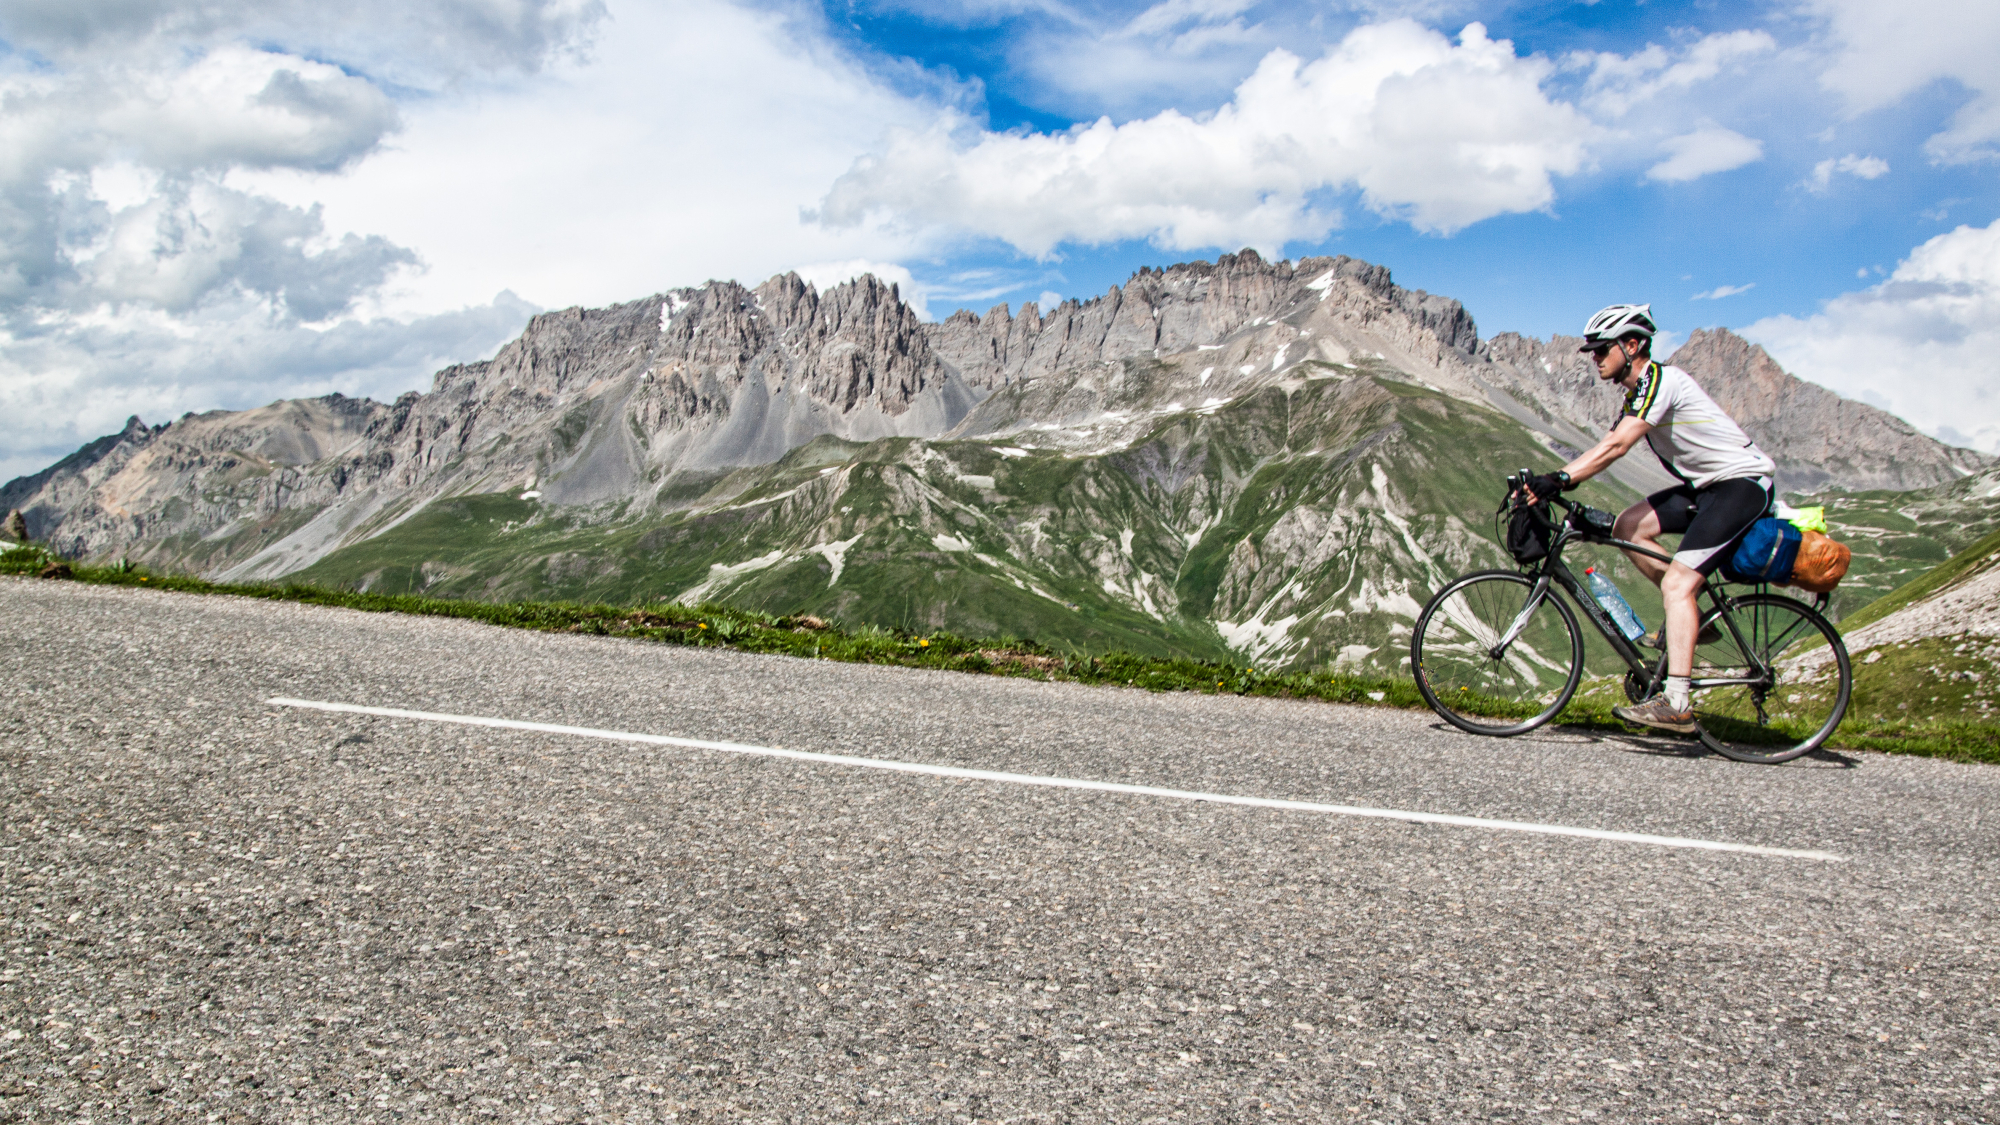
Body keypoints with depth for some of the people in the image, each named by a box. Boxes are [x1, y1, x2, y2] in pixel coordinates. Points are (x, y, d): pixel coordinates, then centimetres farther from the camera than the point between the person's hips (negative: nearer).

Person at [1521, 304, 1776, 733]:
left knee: (1677, 582, -19)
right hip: (1707, 485, 10)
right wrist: (1551, 481, -6)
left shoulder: (1660, 380, -18)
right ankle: (1690, 616, 8)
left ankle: (1676, 704, -23)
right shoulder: (1638, 393, 12)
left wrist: (1560, 479, -37)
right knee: (1627, 527, -3)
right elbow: (1608, 448, 6)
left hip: (1743, 482, -10)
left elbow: (1616, 446, -30)